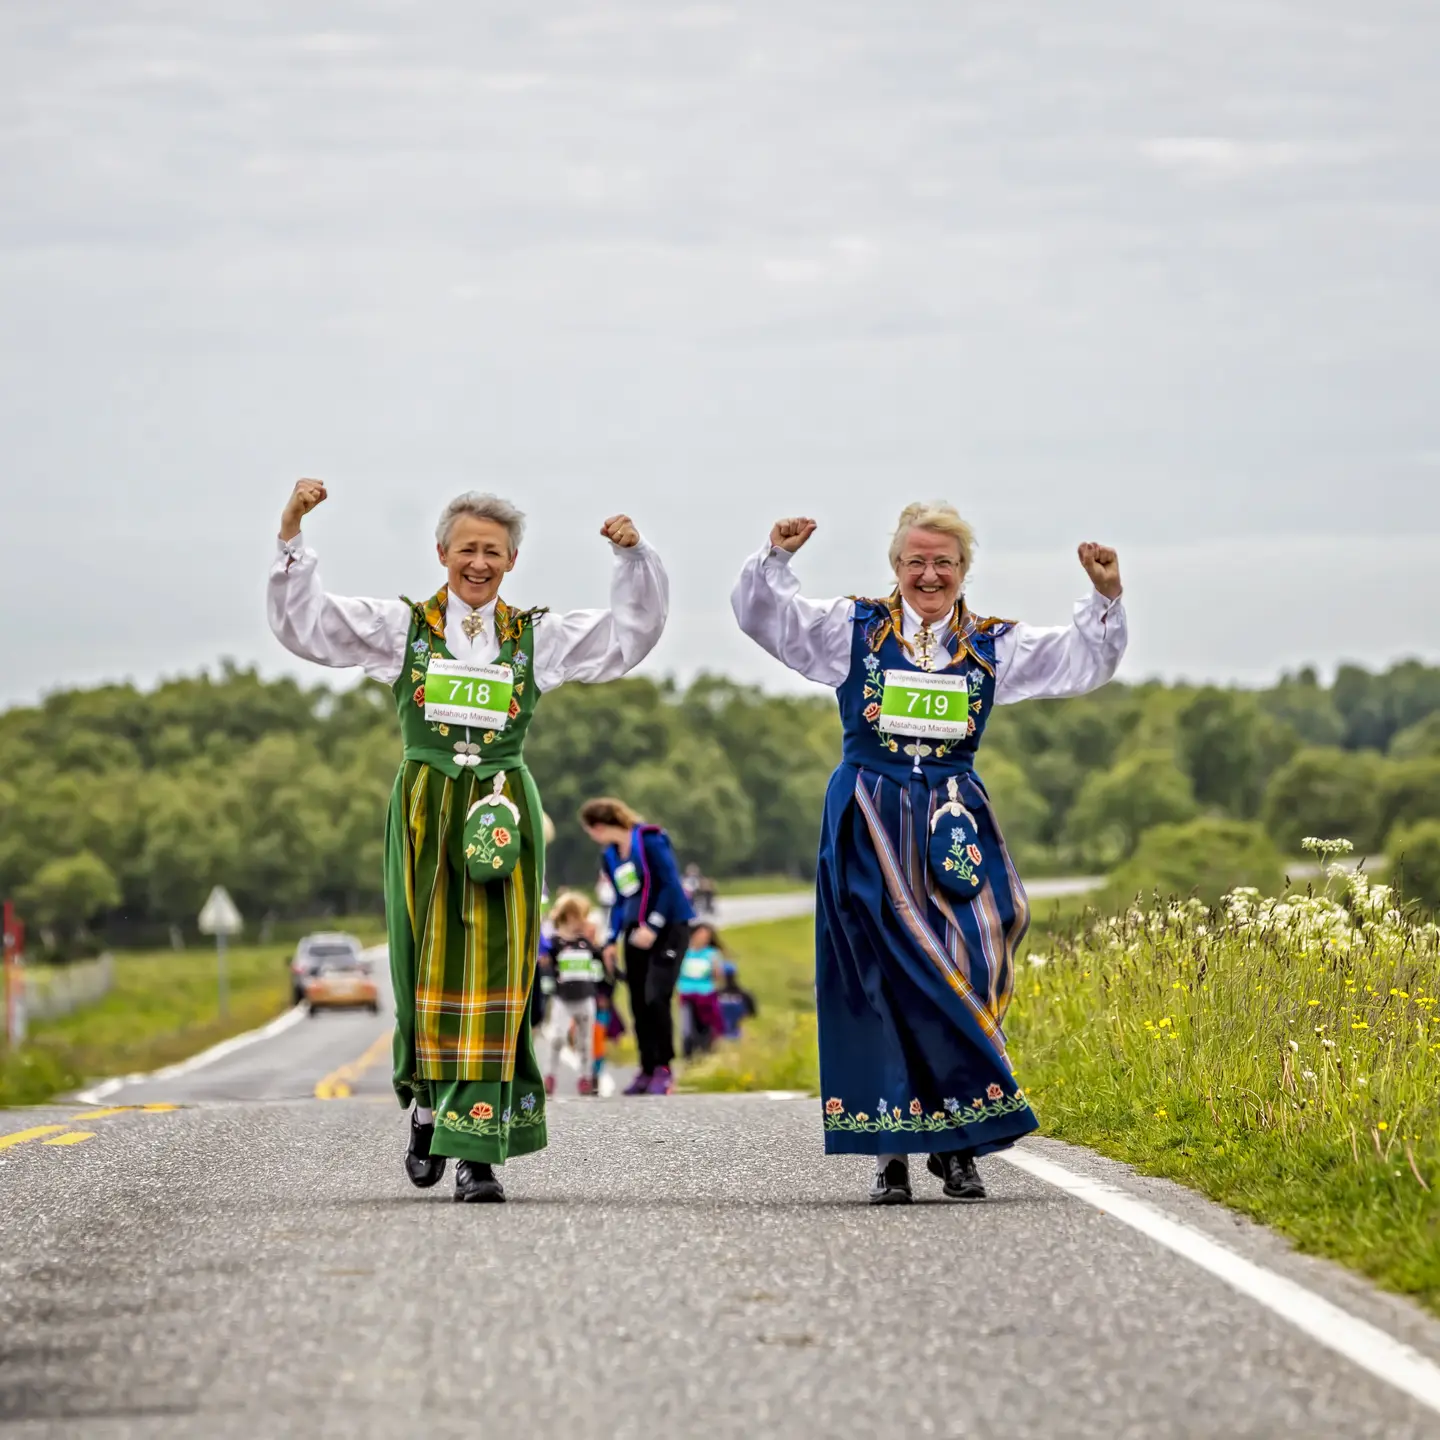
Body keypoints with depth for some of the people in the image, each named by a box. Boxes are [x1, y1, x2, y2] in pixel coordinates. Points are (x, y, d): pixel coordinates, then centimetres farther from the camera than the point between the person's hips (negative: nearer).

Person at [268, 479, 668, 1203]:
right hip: (426, 807, 0)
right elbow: (302, 623, 5)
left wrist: (633, 558, 3)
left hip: (502, 809, 0)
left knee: (495, 968, -7)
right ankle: (428, 1104, 25)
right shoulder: (402, 627, 8)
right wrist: (292, 537, -4)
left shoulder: (537, 637, 12)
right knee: (430, 965, 0)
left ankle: (478, 1148, -8)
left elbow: (629, 636, 16)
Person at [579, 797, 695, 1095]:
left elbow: (670, 884, -14)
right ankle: (647, 1069, 10)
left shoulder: (649, 841, -11)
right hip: (636, 932, 7)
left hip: (668, 927, -7)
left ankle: (664, 1068, -6)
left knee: (656, 997, -16)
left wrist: (653, 927, -18)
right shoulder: (609, 856, 12)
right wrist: (613, 941, 10)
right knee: (638, 1002, 2)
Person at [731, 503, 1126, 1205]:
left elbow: (1083, 661, 11)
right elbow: (762, 615, 1)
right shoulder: (854, 630, 6)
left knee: (963, 976, -5)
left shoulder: (992, 646, 11)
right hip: (870, 825, -2)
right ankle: (890, 1149, -4)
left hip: (953, 824, 2)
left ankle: (958, 1143, 3)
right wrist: (776, 557, -16)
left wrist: (1105, 597, -5)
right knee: (882, 978, -6)